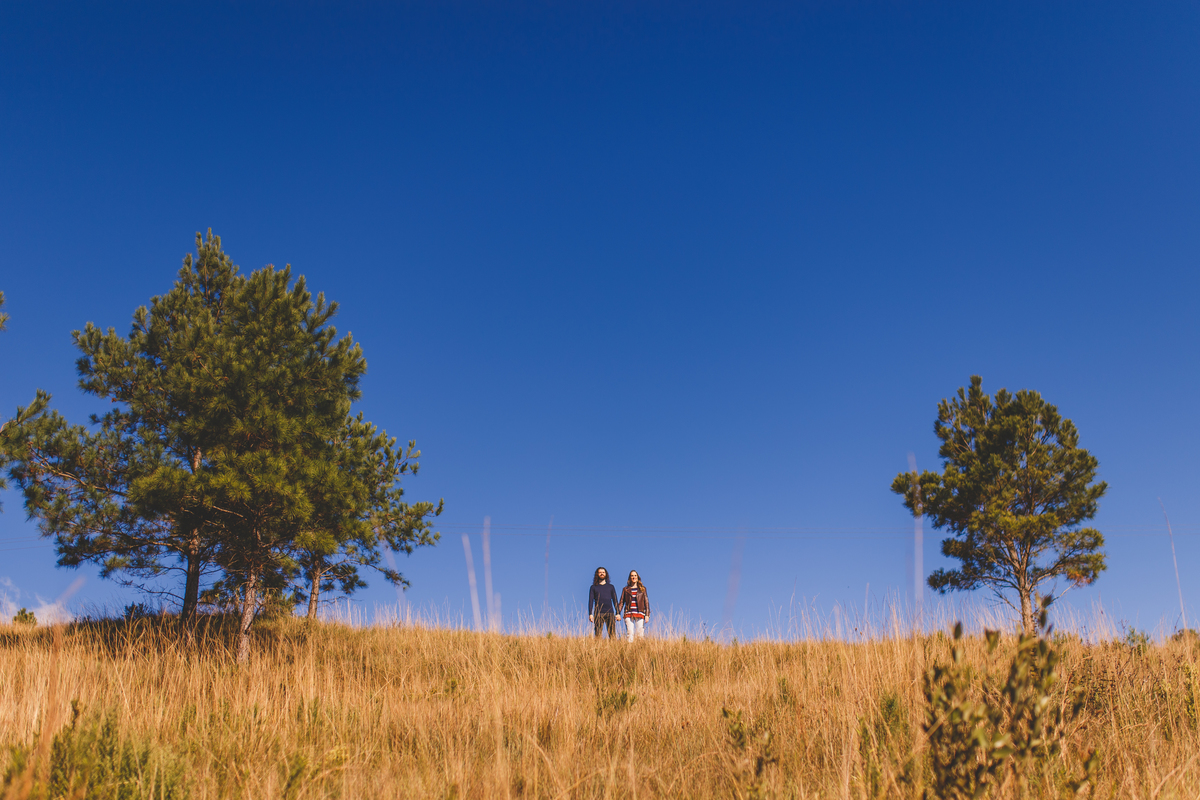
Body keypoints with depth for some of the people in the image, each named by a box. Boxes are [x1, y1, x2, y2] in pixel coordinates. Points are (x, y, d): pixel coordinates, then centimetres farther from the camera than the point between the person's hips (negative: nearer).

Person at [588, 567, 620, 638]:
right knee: (598, 634, -8)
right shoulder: (594, 587, 14)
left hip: (610, 613, 1)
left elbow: (615, 600, 14)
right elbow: (591, 601, 8)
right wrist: (590, 614, -4)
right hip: (598, 613, -1)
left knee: (612, 634, -9)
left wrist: (617, 613, 3)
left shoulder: (611, 587, 18)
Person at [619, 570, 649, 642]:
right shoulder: (626, 589, 11)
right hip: (628, 614, 0)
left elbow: (646, 602, 8)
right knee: (630, 634, -7)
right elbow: (621, 602, 11)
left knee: (640, 634, -8)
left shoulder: (642, 589, 10)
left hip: (639, 613, 0)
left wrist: (647, 615, -1)